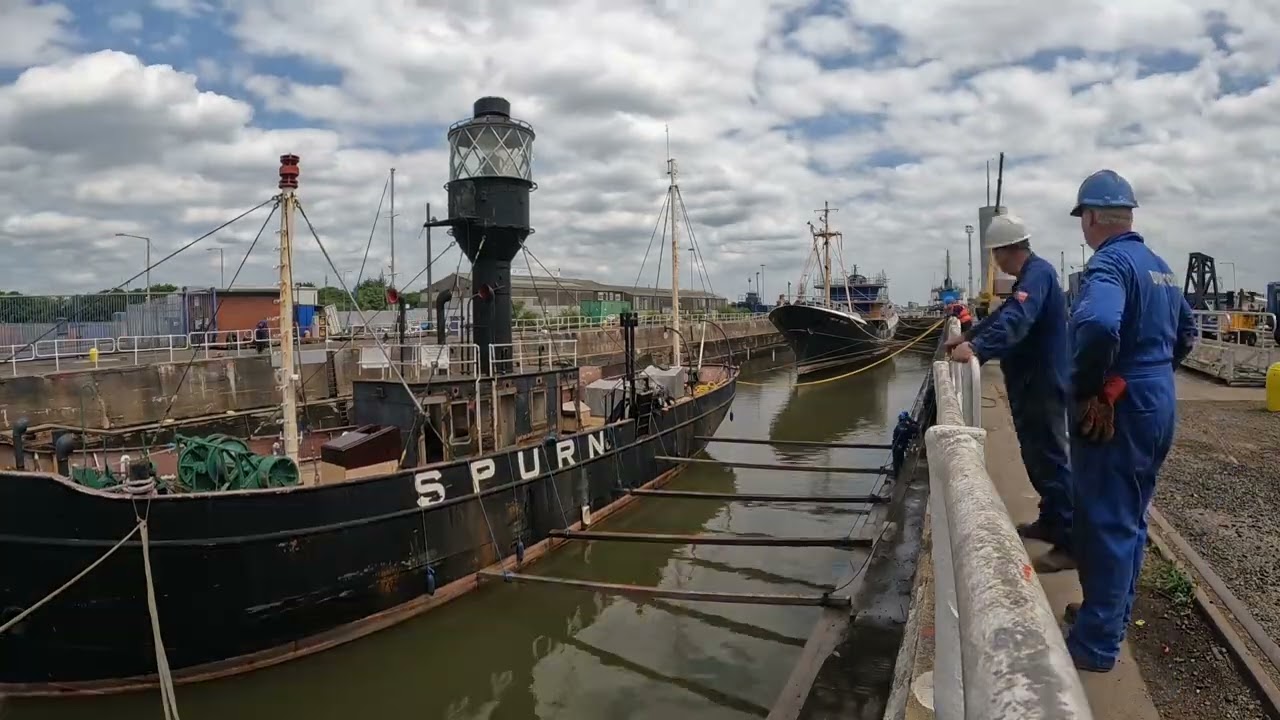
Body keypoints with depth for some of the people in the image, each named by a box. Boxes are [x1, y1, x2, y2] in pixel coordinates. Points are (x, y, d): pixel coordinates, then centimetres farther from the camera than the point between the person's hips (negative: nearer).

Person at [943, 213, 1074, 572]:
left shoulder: (1037, 273, -19)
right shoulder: (1031, 274, 16)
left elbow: (1016, 320, -36)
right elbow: (1004, 313, 28)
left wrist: (977, 348, -47)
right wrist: (968, 336, 24)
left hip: (1042, 384, -11)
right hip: (1031, 382, 11)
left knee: (1050, 459, -7)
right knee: (1038, 456, 18)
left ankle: (1070, 543, -2)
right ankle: (1051, 521, 30)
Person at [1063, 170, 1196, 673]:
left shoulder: (1108, 263, -18)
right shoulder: (1160, 266, 13)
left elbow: (1097, 326, -38)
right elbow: (1185, 332, 26)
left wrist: (1088, 391, -25)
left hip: (1118, 413, -9)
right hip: (1158, 405, 9)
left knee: (1104, 524, -1)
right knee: (1130, 518, 19)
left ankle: (1096, 643, 9)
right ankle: (1112, 613, 34)